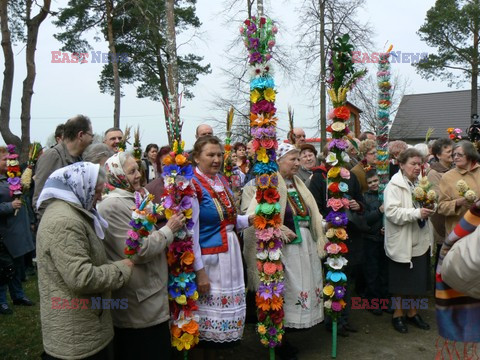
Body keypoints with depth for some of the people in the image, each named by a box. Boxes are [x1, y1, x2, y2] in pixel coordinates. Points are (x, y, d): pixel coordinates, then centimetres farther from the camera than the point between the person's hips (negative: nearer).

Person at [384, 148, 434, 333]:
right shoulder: (394, 185, -13)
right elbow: (391, 212, -24)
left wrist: (428, 210, 2)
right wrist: (417, 213, -26)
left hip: (419, 240, 7)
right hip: (401, 241, -7)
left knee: (417, 279, 14)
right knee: (401, 280, 7)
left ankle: (413, 312, 31)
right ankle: (398, 314, 24)